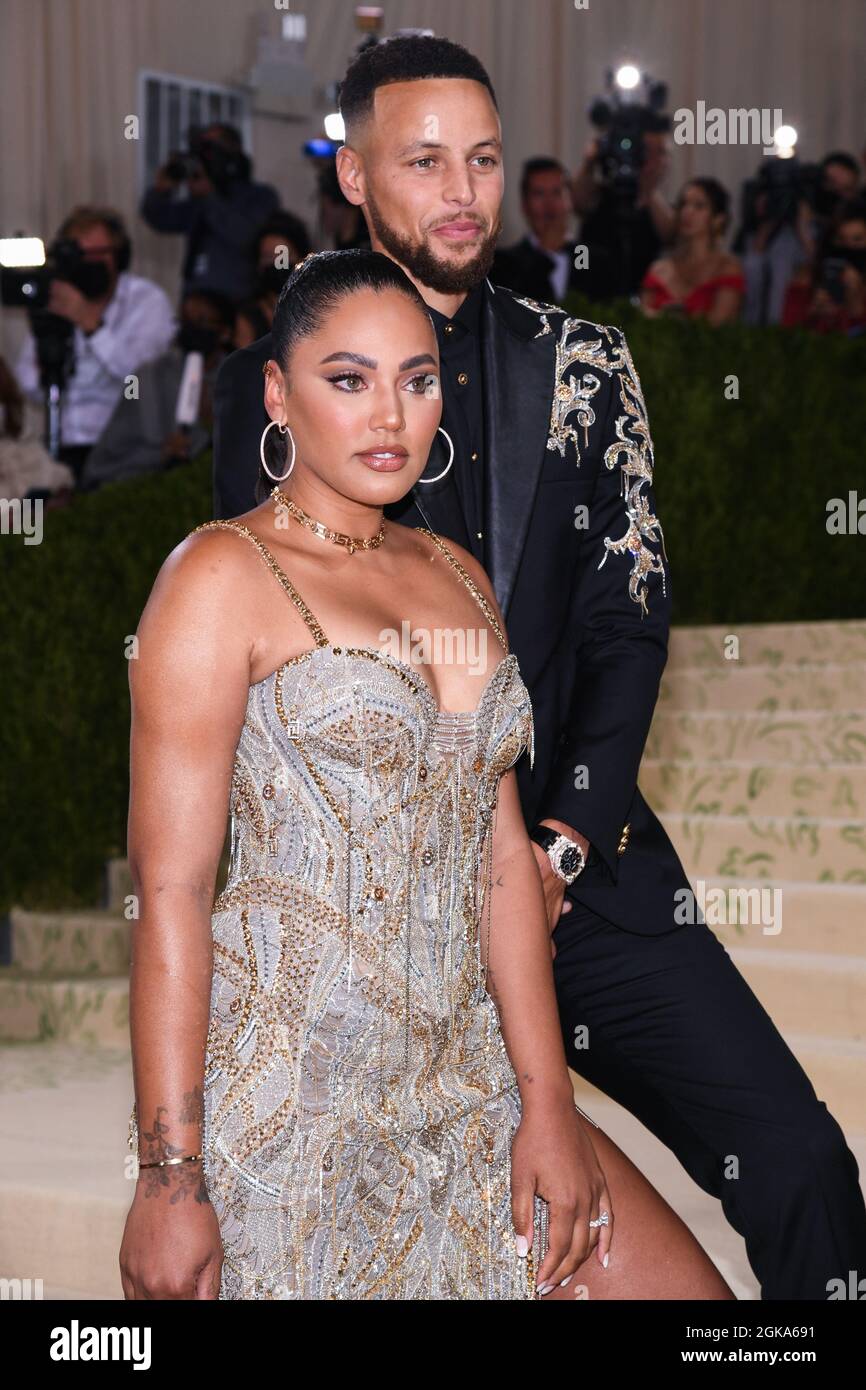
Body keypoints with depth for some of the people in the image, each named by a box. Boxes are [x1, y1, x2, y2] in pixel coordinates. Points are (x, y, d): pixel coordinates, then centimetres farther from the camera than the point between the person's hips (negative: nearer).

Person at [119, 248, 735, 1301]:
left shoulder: (459, 576, 14)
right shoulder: (223, 575, -7)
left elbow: (502, 857, 11)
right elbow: (171, 887, -13)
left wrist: (546, 1102, 3)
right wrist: (170, 1178, -16)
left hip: (464, 1086, 6)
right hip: (287, 1108, -6)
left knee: (691, 1290, -1)